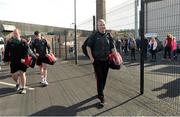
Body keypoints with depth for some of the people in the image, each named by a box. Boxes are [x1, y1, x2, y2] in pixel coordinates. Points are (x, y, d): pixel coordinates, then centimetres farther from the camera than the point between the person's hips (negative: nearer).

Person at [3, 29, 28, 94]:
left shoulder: (24, 42, -2)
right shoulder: (10, 42, 3)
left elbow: (26, 51, -7)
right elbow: (6, 52, 5)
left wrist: (24, 58, -19)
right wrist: (6, 59, -1)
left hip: (22, 61, -2)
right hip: (13, 62, 2)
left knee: (22, 74, -2)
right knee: (14, 75, 6)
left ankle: (23, 88, 12)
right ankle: (18, 83, 38)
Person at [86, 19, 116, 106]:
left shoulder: (108, 36, 7)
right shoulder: (94, 35, -2)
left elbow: (113, 48, 8)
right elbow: (88, 47, -2)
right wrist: (91, 58, -11)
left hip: (106, 60, 4)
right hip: (97, 60, -4)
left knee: (104, 78, 13)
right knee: (99, 78, -4)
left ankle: (100, 92, 33)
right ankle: (101, 96, 2)